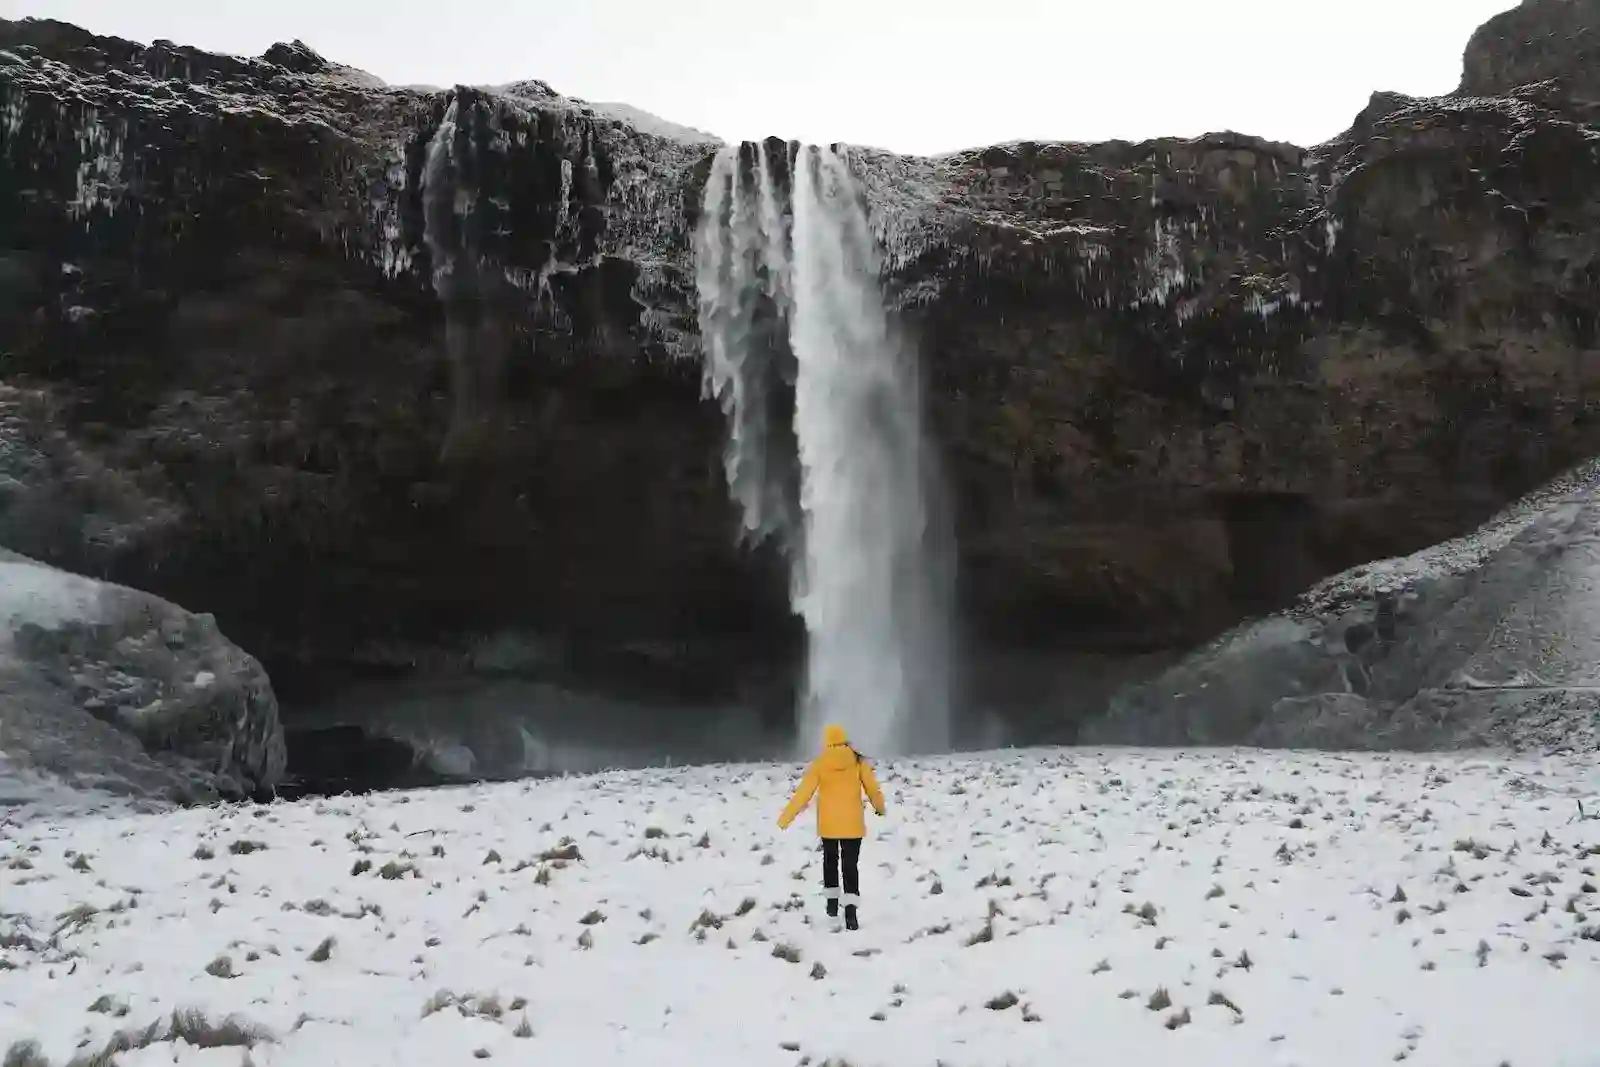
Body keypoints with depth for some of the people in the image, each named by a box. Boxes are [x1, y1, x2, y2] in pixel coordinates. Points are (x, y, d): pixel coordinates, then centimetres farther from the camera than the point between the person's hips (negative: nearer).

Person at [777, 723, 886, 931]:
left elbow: (802, 793, -7)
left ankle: (832, 902, 27)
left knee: (830, 860, 23)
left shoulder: (819, 764, -6)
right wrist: (880, 808, 23)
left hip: (828, 823, 0)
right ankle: (850, 910, -14)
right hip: (852, 824, 0)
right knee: (850, 865, 1)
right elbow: (873, 789, 2)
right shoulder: (858, 761, -4)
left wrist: (785, 818, 0)